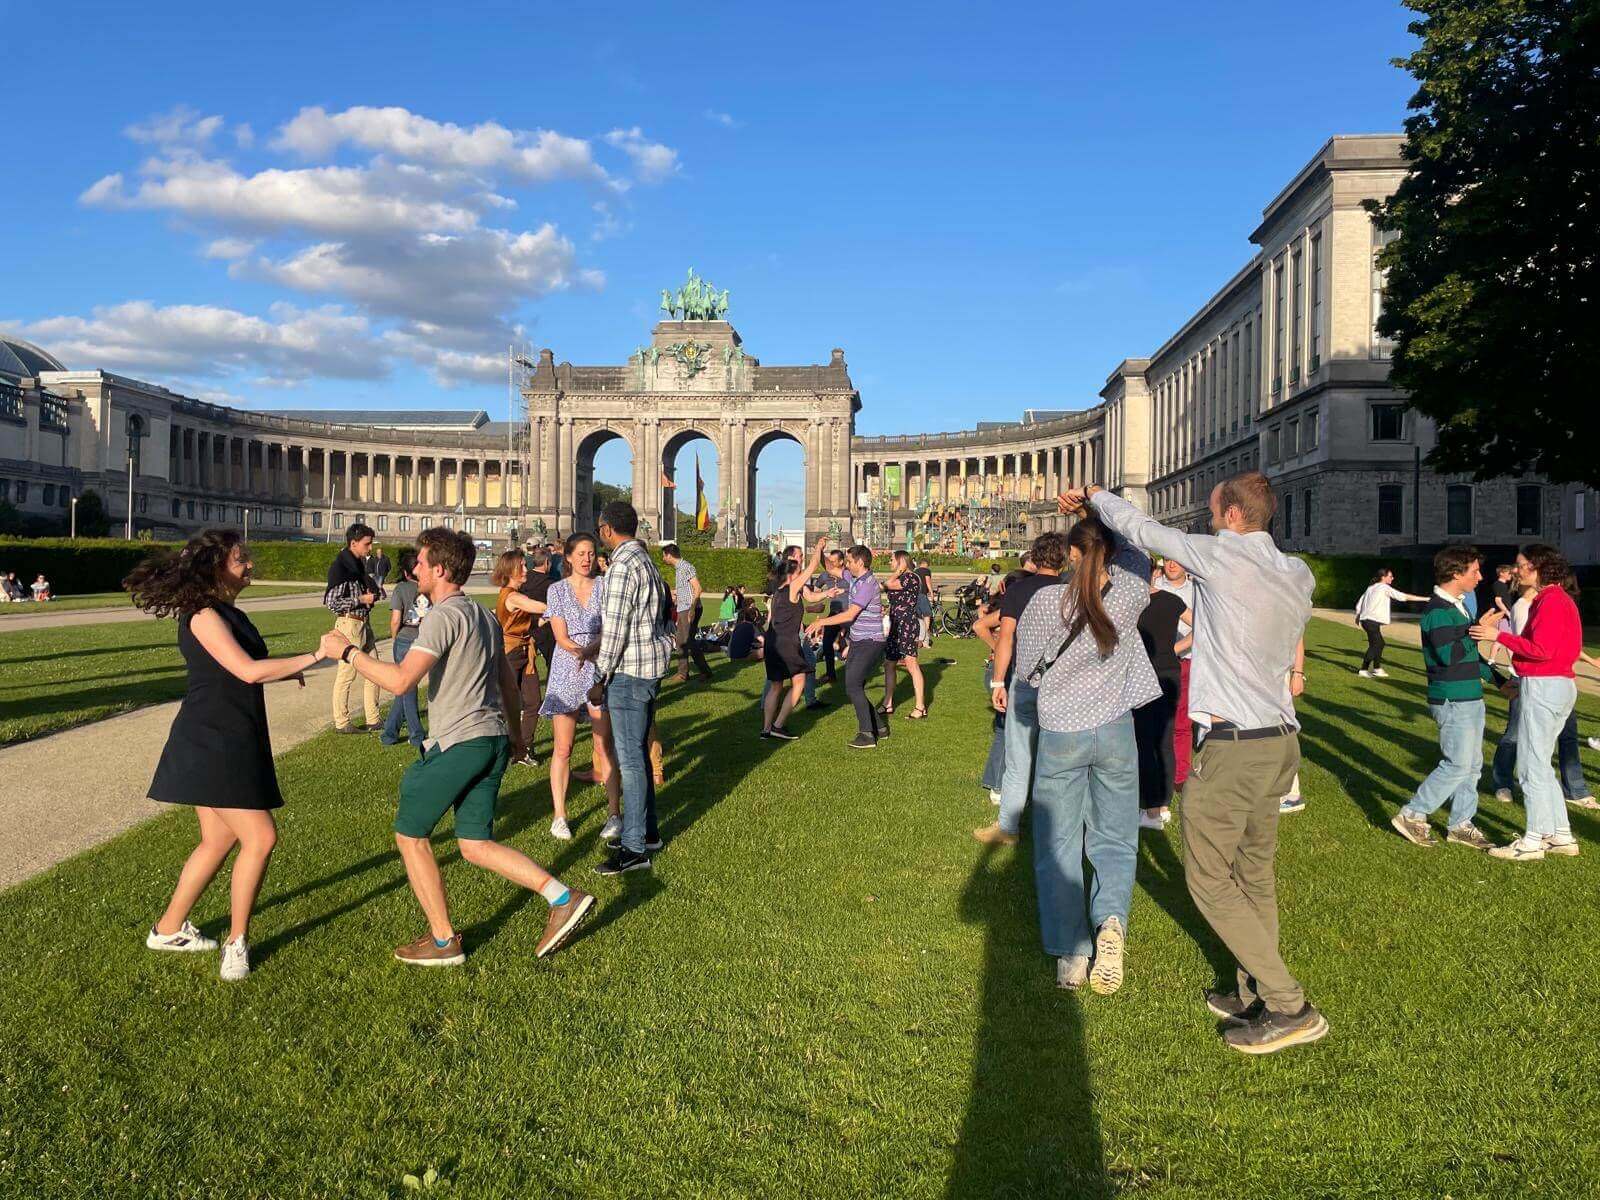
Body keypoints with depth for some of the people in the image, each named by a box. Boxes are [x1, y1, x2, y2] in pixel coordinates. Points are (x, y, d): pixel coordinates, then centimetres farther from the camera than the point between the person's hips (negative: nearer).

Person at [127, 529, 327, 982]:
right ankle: (237, 943, 3)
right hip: (211, 744, -10)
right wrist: (315, 656, -22)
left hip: (231, 742, 10)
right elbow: (248, 671, -25)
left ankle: (168, 929, 30)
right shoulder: (203, 616, -16)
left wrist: (286, 670, 16)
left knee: (219, 841, 16)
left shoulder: (230, 613, 14)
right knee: (260, 837, -10)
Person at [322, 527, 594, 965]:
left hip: (457, 744, -9)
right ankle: (563, 898, 2)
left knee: (410, 835, 9)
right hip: (493, 742, 9)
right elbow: (508, 682, 23)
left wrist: (348, 651, -11)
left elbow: (400, 680, -23)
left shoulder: (444, 616, -13)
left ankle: (444, 940, 15)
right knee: (475, 845, 12)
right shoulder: (484, 616, 16)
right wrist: (516, 734, 32)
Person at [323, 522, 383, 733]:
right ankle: (341, 723, 10)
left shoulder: (360, 563, 11)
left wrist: (375, 592, 8)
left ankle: (373, 720, 21)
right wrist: (361, 599, -17)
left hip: (364, 622, 9)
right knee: (346, 674, 0)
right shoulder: (340, 567, -15)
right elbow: (330, 601, -19)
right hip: (349, 623, -9)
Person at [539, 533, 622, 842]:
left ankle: (614, 813, 4)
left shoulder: (604, 586, 6)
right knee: (563, 748, 1)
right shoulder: (557, 590, 5)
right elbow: (561, 637, -3)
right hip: (566, 672, 0)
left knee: (605, 747, -1)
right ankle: (559, 815, 9)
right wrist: (591, 651, -18)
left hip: (600, 671, 0)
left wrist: (588, 650, -18)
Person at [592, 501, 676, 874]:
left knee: (630, 758, -6)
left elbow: (615, 628, -20)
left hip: (630, 671, -10)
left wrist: (600, 679, -13)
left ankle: (634, 848, -1)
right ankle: (647, 830, 29)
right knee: (636, 752, 19)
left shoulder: (623, 565, -16)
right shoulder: (647, 561, 14)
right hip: (652, 666, 10)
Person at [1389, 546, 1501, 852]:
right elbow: (1449, 655, -26)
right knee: (1458, 765, -8)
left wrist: (1497, 679, 21)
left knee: (1472, 765, 13)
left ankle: (1460, 825, 20)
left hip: (1469, 697, 10)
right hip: (1452, 700, -10)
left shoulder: (1456, 606, 15)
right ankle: (1412, 815, 1)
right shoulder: (1438, 611, -17)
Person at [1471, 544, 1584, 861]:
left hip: (1543, 688, -10)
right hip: (1558, 684, 10)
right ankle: (1561, 835, 21)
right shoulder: (1556, 598, 16)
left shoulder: (1552, 600, -15)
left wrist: (1499, 636, -18)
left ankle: (1533, 841, 2)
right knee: (1540, 765, 16)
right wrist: (1523, 681, 16)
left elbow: (1541, 650, -22)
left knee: (1531, 767, -4)